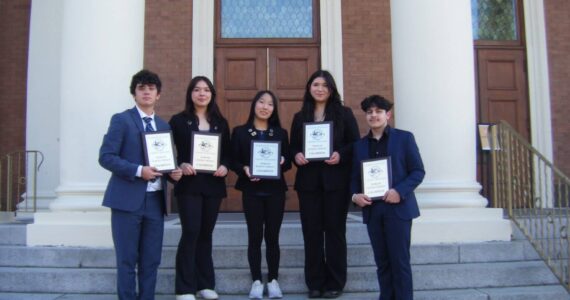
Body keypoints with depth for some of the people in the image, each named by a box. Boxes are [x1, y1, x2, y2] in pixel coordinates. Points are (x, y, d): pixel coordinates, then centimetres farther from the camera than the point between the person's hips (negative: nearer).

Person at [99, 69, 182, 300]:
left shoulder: (164, 126, 15)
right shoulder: (121, 120, -2)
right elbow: (106, 157, -10)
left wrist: (174, 172, -1)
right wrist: (138, 170, -20)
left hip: (155, 200, 5)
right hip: (128, 199, -5)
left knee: (151, 261, 9)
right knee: (127, 260, 2)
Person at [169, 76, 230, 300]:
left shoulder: (220, 123, 12)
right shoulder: (178, 120, 2)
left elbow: (228, 152, 12)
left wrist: (225, 167, -8)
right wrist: (181, 165, -18)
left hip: (213, 185, 4)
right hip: (189, 184, -3)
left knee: (206, 233, 10)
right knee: (191, 233, -9)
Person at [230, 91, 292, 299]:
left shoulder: (281, 133, 9)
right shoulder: (240, 132, 4)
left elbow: (288, 162, 8)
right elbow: (233, 161, 2)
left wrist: (282, 162, -14)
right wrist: (244, 169, -17)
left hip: (275, 191, 1)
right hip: (251, 191, -1)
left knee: (272, 236, 5)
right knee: (254, 236, 2)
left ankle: (273, 281, 16)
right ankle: (256, 281, 11)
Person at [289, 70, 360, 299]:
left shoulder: (344, 114, 5)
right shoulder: (300, 117, 13)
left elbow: (356, 144, 1)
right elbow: (293, 147, 13)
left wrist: (340, 155, -17)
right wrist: (296, 156, -9)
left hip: (336, 180, -2)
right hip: (308, 181, 2)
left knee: (334, 230, 3)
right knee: (311, 231, 3)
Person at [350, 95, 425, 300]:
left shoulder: (404, 138, 2)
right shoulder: (360, 145, 13)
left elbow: (418, 171, -3)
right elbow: (355, 177, 13)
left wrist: (400, 191, -17)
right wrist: (355, 195, -7)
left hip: (398, 208, -3)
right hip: (372, 209, 4)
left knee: (399, 260, 0)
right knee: (382, 261, 9)